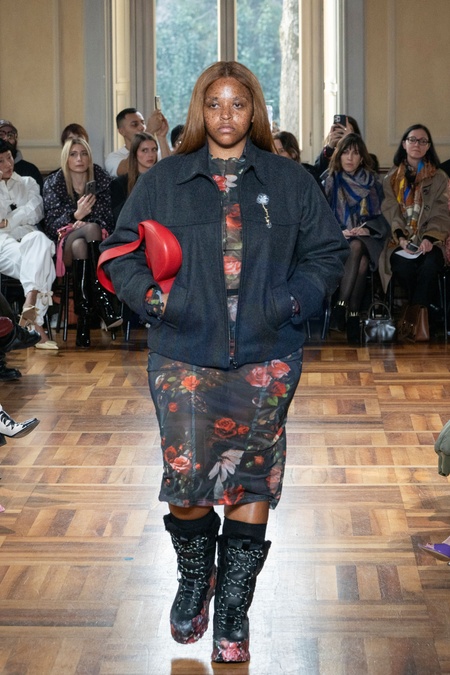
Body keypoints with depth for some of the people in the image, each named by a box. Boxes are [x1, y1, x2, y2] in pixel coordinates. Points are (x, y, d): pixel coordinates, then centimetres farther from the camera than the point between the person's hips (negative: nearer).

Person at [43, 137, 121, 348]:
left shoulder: (101, 180, 7)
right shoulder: (53, 184, 5)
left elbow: (107, 218, 3)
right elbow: (51, 224, -3)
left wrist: (84, 223, -17)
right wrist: (76, 216, -22)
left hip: (98, 240, 1)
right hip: (65, 245, -1)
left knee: (80, 246, -38)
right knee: (91, 228, -36)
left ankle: (84, 320, -44)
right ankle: (105, 304, -46)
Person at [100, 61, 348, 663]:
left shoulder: (290, 182, 8)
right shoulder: (163, 181, 6)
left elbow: (327, 251, 10)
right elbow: (120, 253, 8)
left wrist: (294, 299, -5)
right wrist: (152, 296, -9)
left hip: (266, 361, 1)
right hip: (184, 358, 0)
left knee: (251, 479, 4)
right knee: (185, 479, -6)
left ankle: (233, 610, 17)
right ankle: (194, 579, 24)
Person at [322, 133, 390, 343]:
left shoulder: (373, 181, 13)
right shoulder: (330, 181, 10)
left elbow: (381, 216, 10)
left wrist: (367, 229, -10)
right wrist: (339, 231, -13)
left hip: (367, 237, 1)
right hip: (338, 239, -1)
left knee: (357, 248, -36)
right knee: (357, 253, -36)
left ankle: (342, 306, -38)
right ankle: (353, 315, -38)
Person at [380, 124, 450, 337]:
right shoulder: (391, 179, 16)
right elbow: (390, 212, 4)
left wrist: (430, 238, -16)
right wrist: (400, 237, -15)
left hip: (429, 240, 0)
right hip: (400, 241, 0)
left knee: (429, 265, -36)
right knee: (403, 266, -35)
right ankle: (428, 313, -22)